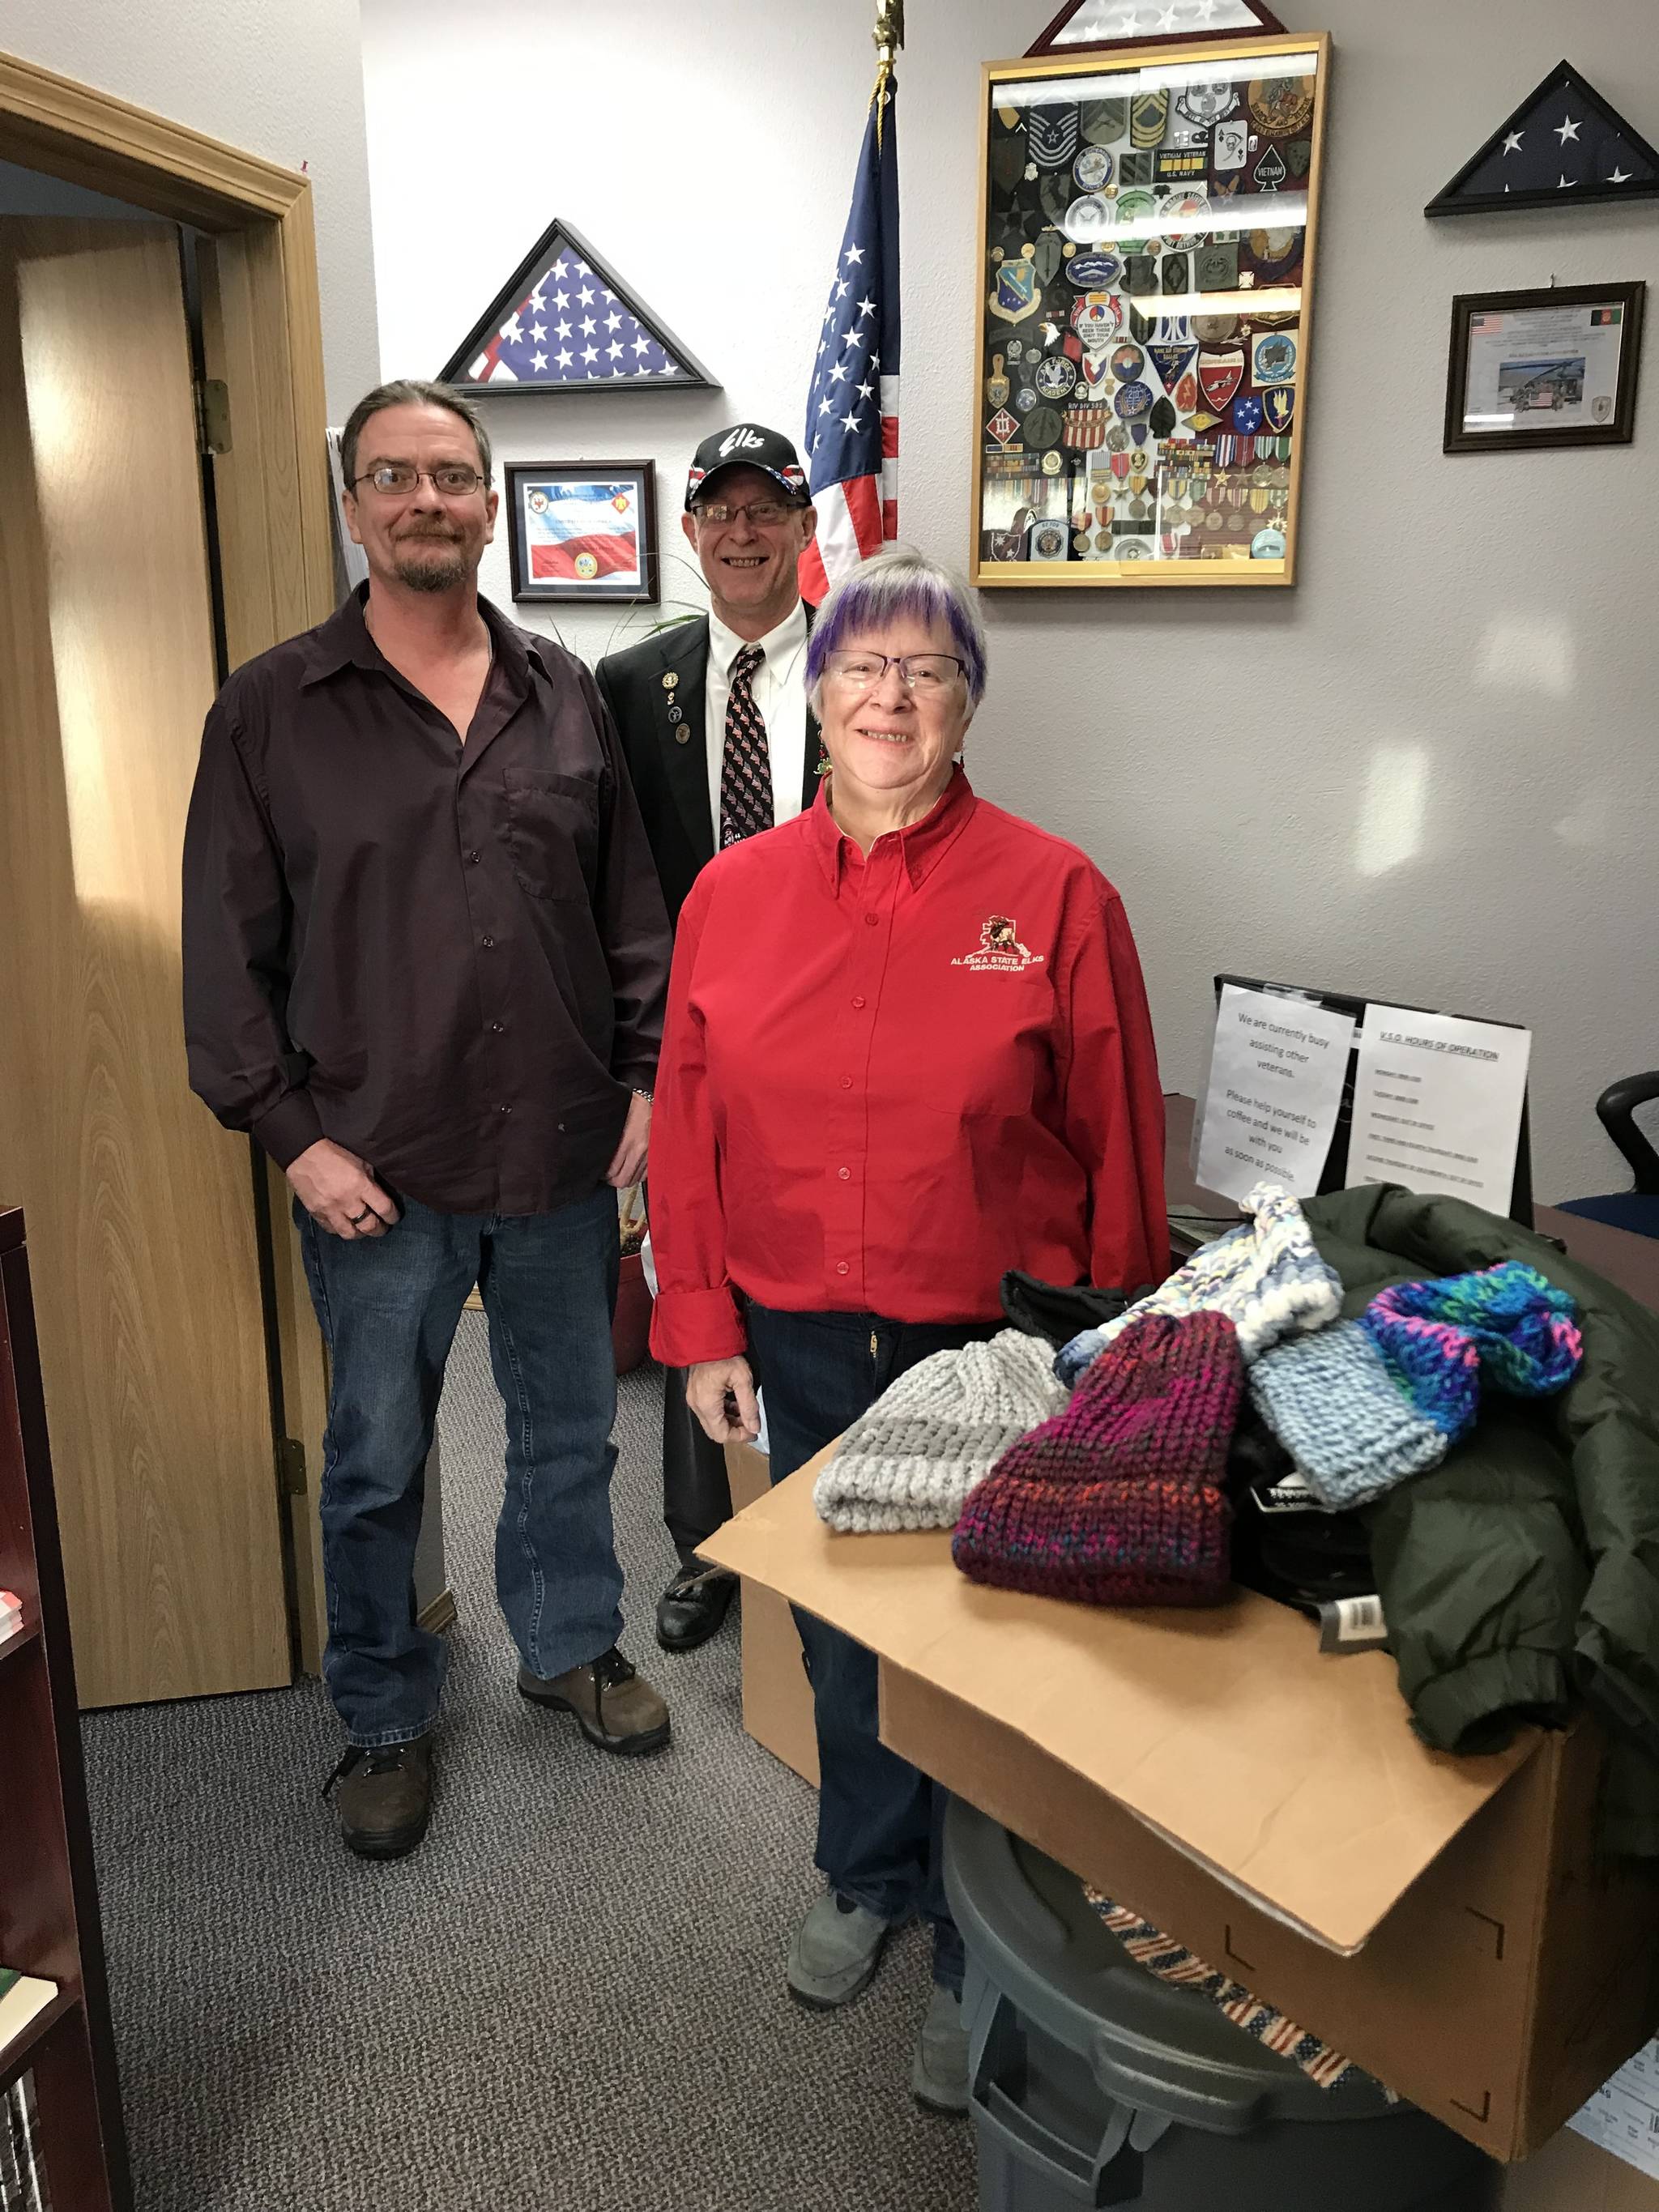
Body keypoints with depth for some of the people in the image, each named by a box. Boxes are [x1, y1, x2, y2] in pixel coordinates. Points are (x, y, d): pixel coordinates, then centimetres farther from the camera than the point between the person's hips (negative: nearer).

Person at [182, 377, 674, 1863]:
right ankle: (385, 1720, 34)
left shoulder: (563, 696, 6)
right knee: (375, 1466, 12)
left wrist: (646, 1076, 2)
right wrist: (294, 1134, -9)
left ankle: (573, 1645, 42)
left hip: (565, 1156, 3)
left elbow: (632, 909, 9)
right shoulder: (271, 710, -3)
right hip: (379, 1173, -2)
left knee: (571, 1431, 18)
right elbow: (229, 949, -3)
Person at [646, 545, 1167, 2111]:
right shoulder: (733, 893, 0)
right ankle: (867, 1879, 49)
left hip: (997, 1352, -3)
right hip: (799, 1350, 3)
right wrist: (703, 1330, 2)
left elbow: (1119, 1151, -6)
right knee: (840, 1630, 21)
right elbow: (689, 1128, 4)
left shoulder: (1057, 896, -10)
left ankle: (977, 1956, 38)